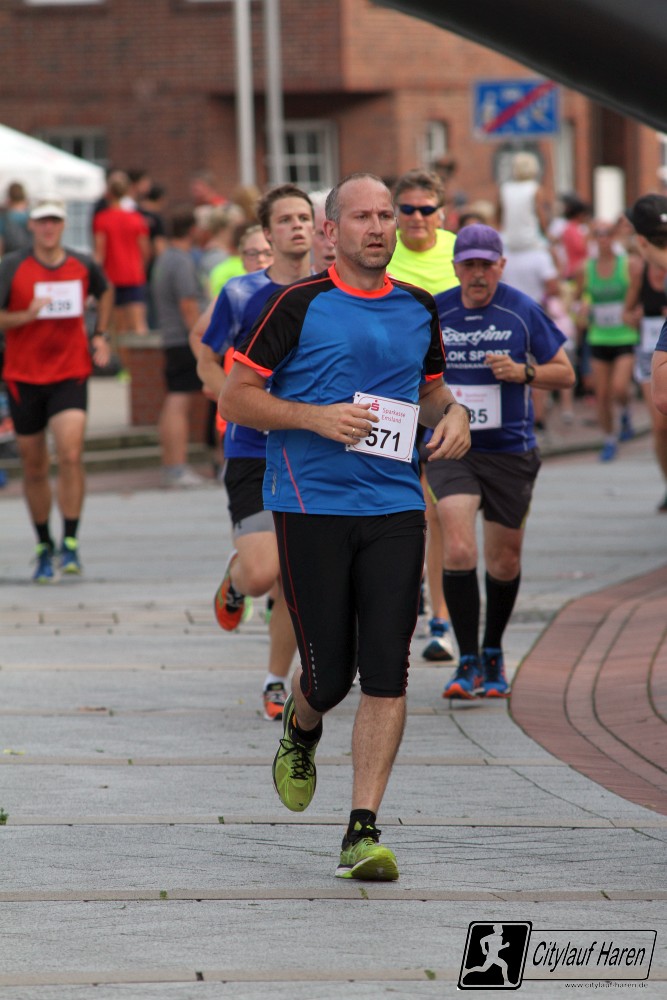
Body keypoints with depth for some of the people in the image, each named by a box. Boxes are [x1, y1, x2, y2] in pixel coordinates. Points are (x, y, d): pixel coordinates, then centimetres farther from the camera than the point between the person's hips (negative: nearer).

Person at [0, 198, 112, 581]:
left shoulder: (84, 266, 2)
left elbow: (105, 291, 25)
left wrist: (100, 336, 15)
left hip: (71, 375, 0)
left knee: (71, 455, -18)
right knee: (35, 469, 7)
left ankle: (71, 543, -10)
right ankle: (44, 547, 23)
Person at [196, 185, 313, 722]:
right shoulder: (240, 294, -2)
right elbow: (208, 364, 8)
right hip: (253, 454, -2)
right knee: (262, 573, -14)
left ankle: (277, 681, 18)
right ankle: (234, 579, 23)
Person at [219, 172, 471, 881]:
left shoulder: (419, 309, 11)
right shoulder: (300, 304, -3)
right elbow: (235, 397, -2)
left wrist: (452, 414, 5)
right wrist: (316, 416, -15)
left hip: (395, 508, 3)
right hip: (310, 504, -3)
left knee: (386, 673, -7)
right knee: (329, 673, -1)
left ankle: (363, 832, -4)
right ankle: (300, 731, 37)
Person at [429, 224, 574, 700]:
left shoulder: (523, 312, -5)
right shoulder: (434, 313, -2)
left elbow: (565, 373, 1)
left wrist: (523, 373, -15)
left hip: (511, 451, 1)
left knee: (504, 561, 11)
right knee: (458, 550, -19)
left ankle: (494, 655, 34)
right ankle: (469, 663, -12)